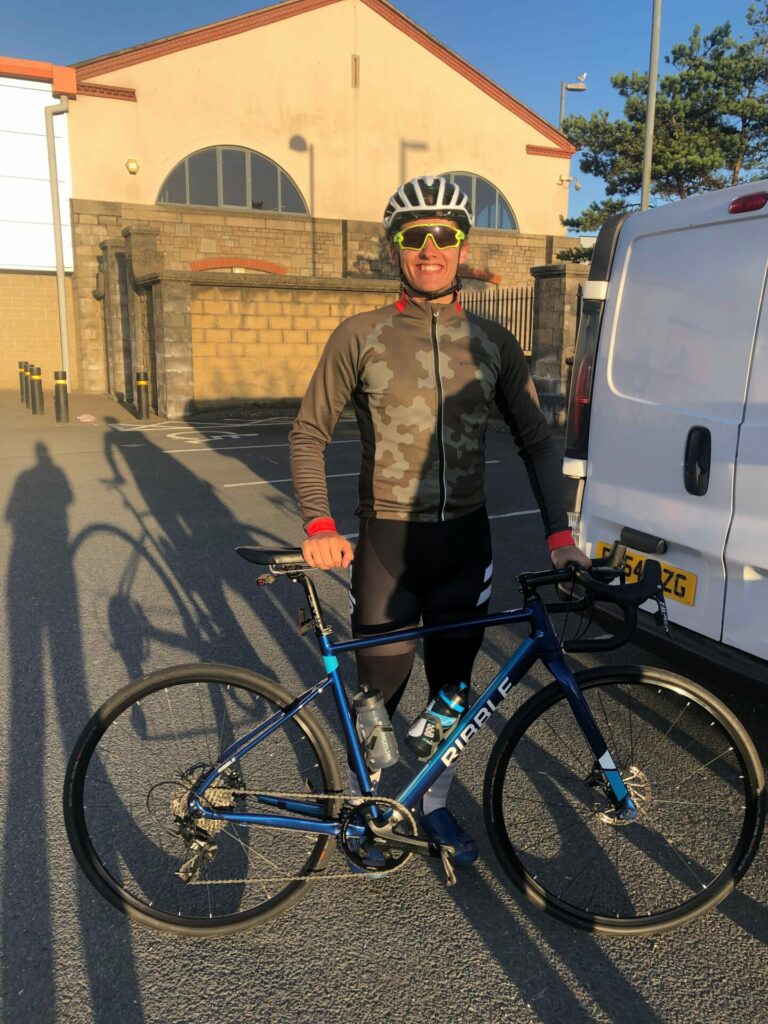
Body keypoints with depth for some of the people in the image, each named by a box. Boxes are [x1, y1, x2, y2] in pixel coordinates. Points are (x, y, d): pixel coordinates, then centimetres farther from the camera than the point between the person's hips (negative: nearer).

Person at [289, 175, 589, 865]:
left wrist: (559, 533, -4)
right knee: (379, 690, 8)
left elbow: (537, 441, 7)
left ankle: (436, 802, 39)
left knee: (452, 686, 16)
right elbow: (309, 433, -2)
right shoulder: (361, 336, -4)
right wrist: (319, 526, -15)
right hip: (386, 541, -2)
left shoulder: (493, 342, 4)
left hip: (465, 540, 3)